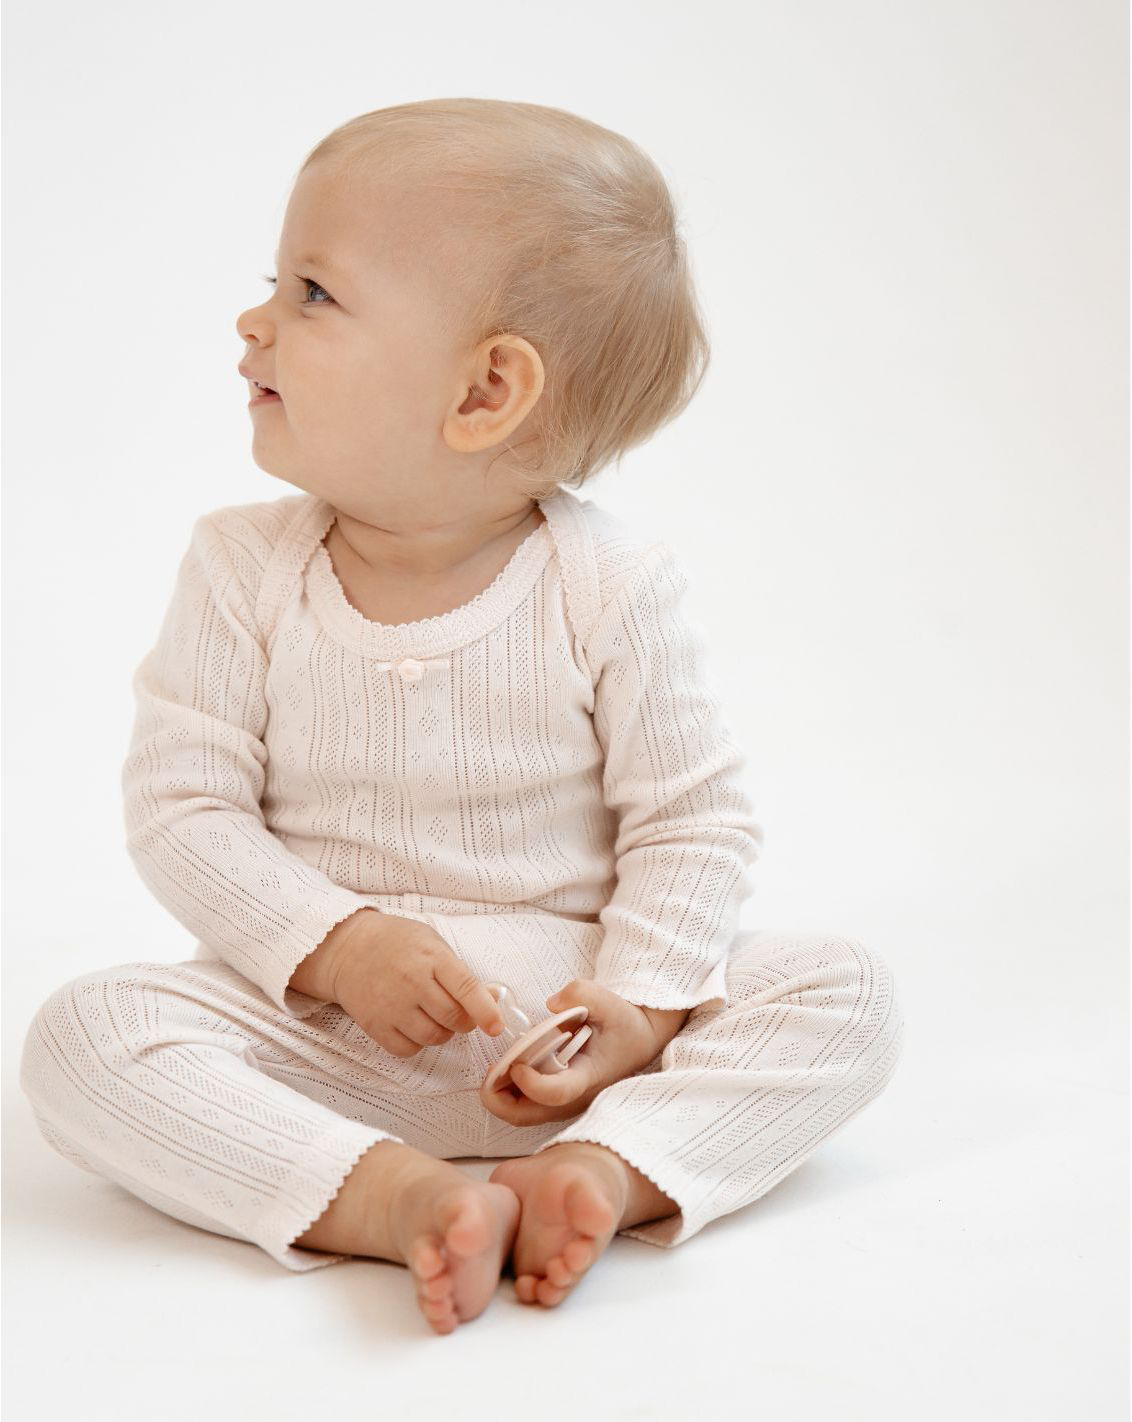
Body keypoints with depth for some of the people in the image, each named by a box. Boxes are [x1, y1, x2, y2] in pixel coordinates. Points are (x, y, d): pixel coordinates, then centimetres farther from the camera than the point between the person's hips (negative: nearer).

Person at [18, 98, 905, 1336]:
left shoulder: (608, 585, -10)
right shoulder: (245, 571, -4)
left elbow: (694, 822, -5)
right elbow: (182, 808, -5)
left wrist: (637, 1006, -20)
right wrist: (337, 945, -19)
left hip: (562, 1010, 0)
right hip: (321, 1021, 1)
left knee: (845, 992, -17)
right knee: (83, 1035, -23)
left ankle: (604, 1167, -34)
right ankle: (396, 1196, -34)